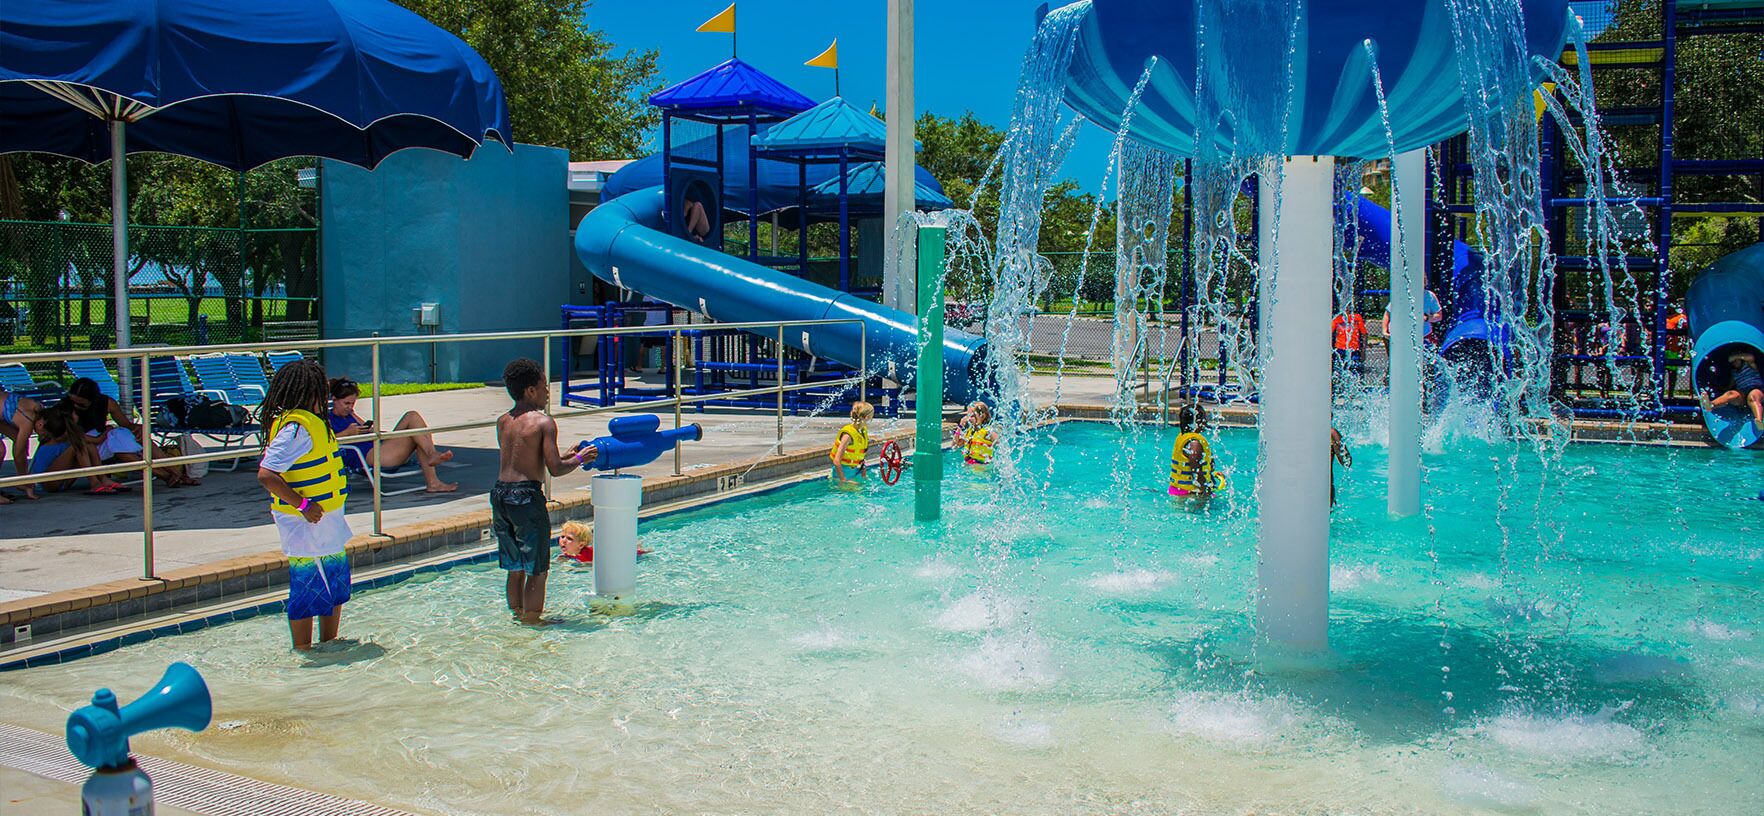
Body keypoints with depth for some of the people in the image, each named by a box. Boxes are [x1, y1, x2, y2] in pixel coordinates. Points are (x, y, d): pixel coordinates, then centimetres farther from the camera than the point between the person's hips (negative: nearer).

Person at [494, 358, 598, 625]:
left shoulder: (503, 422, 11)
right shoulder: (544, 422, -10)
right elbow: (555, 469, -15)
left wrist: (565, 456, 21)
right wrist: (580, 458, 3)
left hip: (500, 493, 7)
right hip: (526, 495, -7)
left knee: (515, 567, 20)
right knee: (537, 569, 5)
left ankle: (517, 614, 30)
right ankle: (532, 621, 9)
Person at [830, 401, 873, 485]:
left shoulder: (863, 430, 2)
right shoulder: (848, 435, -24)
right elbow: (836, 462, -26)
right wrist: (843, 480, -24)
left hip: (856, 472, 8)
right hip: (844, 472, -8)